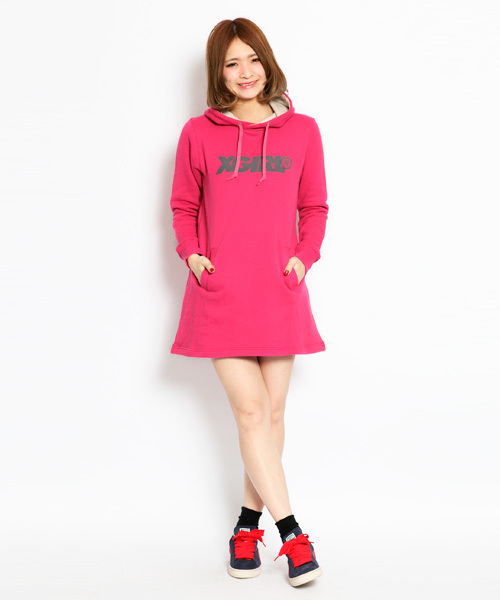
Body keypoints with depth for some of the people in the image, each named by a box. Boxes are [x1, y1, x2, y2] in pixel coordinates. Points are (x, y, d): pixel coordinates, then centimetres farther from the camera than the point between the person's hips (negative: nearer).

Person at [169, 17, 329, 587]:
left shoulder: (301, 130, 6)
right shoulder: (198, 133, 4)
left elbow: (314, 206, 12)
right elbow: (184, 206, 12)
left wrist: (305, 255, -3)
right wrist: (192, 253, -4)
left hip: (279, 292, 2)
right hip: (220, 291, -1)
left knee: (271, 413, 7)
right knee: (251, 410, -5)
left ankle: (248, 522, 24)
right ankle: (291, 533, 4)